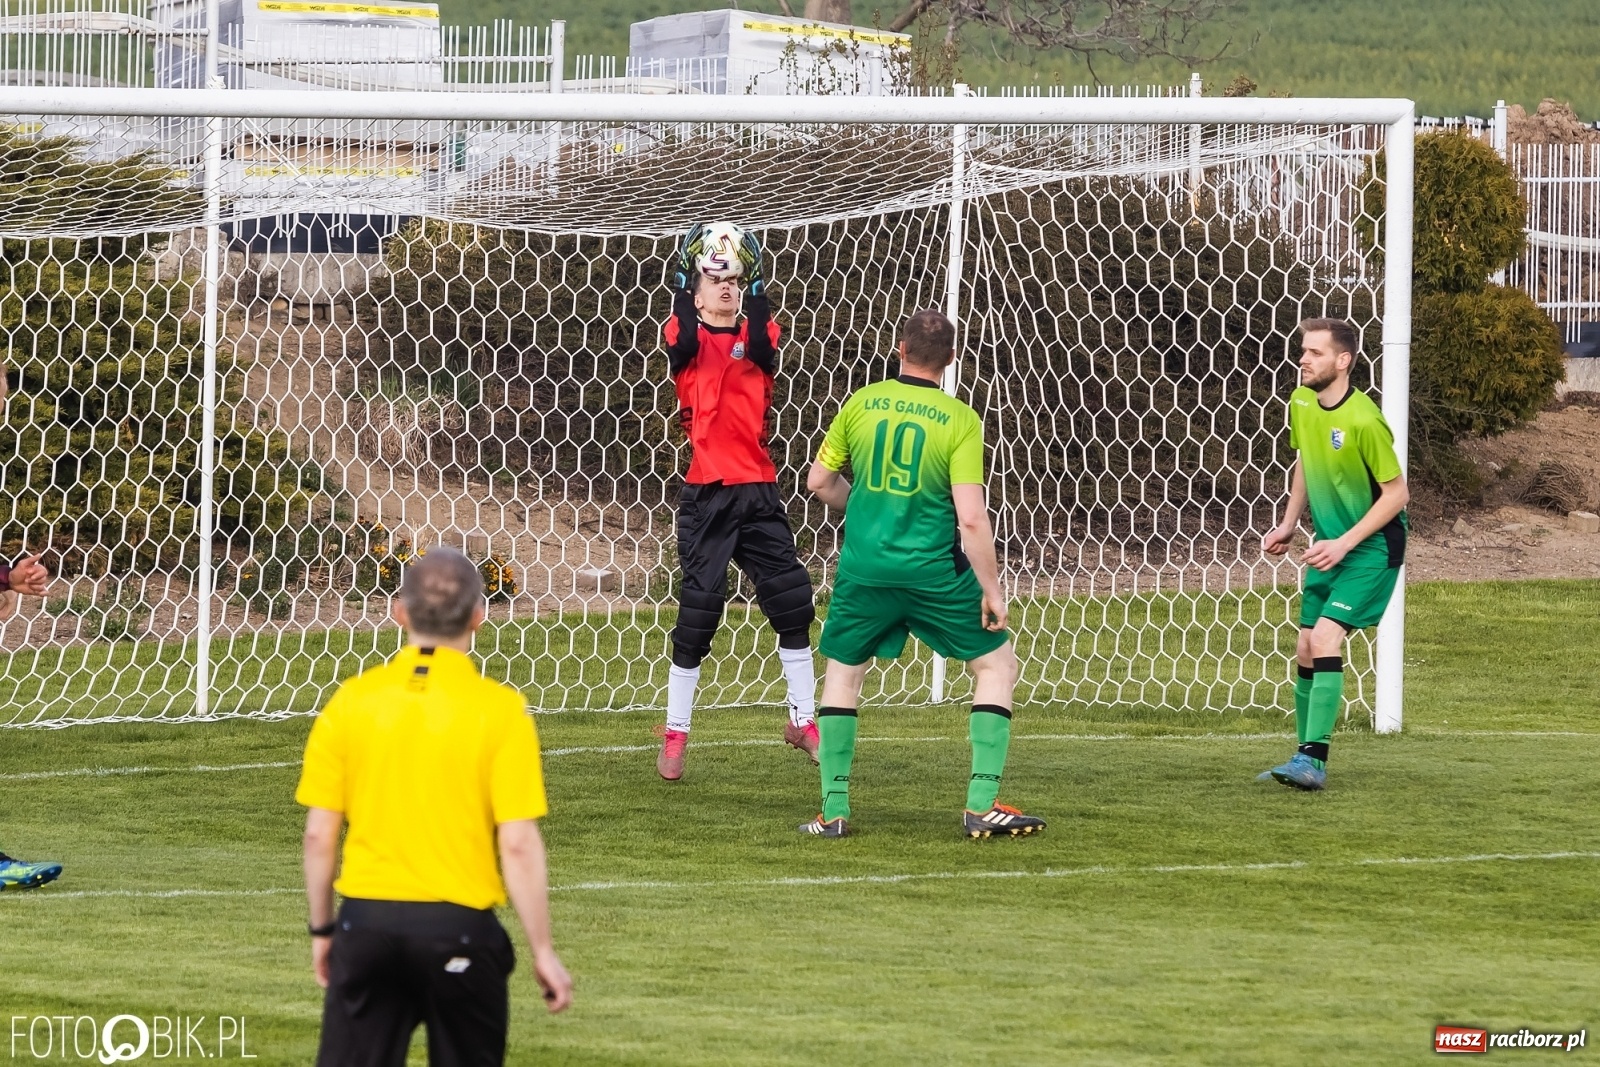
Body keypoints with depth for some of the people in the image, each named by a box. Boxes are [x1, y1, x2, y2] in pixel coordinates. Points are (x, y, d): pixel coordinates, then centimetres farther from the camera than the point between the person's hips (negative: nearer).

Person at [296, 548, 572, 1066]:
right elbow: (518, 845, -9)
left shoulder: (352, 700, 0)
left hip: (367, 922, 2)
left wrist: (321, 930, 15)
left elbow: (319, 835, 3)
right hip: (459, 927, -2)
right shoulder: (499, 711, -7)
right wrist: (543, 952, -1)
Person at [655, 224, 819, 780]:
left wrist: (756, 286, -18)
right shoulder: (686, 342, 4)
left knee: (792, 598, -1)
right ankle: (675, 734, 5)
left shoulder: (758, 337, 10)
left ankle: (803, 719, 14)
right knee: (699, 608, -5)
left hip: (758, 492, 3)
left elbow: (760, 346, -13)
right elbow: (684, 339, -19)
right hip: (706, 494, -3)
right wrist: (682, 279, -23)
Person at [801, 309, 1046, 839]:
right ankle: (982, 804, 5)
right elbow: (971, 517, -15)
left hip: (864, 569, 3)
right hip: (933, 571, -3)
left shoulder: (861, 404, 0)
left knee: (842, 671, 21)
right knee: (996, 664, 13)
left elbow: (819, 482, 9)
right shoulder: (960, 421, -9)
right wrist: (992, 590, -6)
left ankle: (833, 810, 15)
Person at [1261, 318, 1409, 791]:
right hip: (1329, 544, 8)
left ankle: (1313, 760, -20)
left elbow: (1396, 493, -18)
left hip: (1371, 547, -8)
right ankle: (1306, 762, 18)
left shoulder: (1363, 422, -24)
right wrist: (1288, 525, 9)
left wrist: (1343, 544, -20)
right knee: (1306, 650, 7)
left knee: (1325, 637, -20)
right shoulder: (1301, 404, -1)